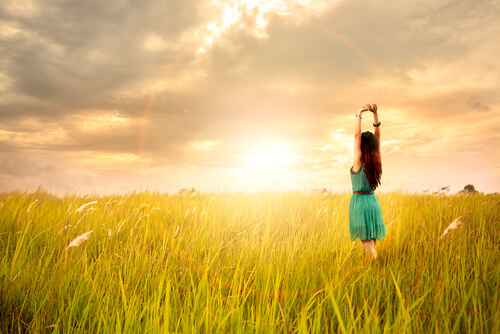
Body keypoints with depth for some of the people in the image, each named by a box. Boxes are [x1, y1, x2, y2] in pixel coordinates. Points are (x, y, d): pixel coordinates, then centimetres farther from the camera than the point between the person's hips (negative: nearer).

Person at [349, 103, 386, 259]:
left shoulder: (359, 161, -13)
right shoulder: (378, 161, 1)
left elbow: (356, 135, -13)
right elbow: (377, 135, 5)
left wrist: (359, 113, -8)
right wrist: (375, 114, 1)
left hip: (359, 201, -6)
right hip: (373, 200, 6)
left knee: (367, 241, -5)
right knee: (371, 240, 14)